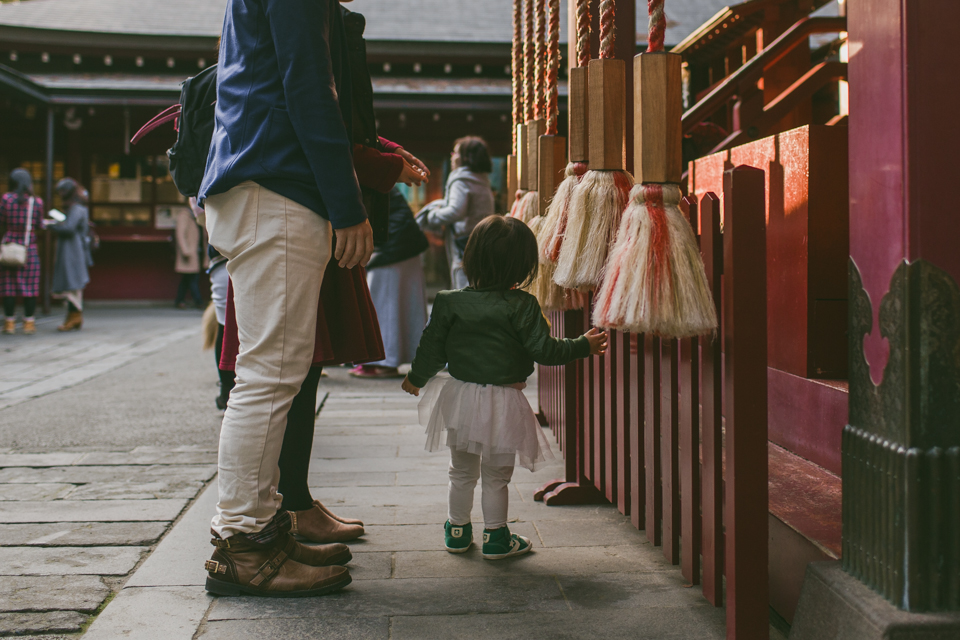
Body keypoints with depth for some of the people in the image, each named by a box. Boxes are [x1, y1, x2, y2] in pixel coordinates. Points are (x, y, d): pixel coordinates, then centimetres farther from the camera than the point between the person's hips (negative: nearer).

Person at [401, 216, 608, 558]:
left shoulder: (449, 302, -5)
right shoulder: (522, 306, -15)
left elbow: (432, 347, 2)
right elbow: (544, 350, -13)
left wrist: (416, 378, 20)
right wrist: (583, 345, 2)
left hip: (460, 398, 4)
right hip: (502, 403, -3)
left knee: (461, 472, 20)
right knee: (496, 476, 10)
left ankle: (457, 531, 30)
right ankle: (495, 537, 19)